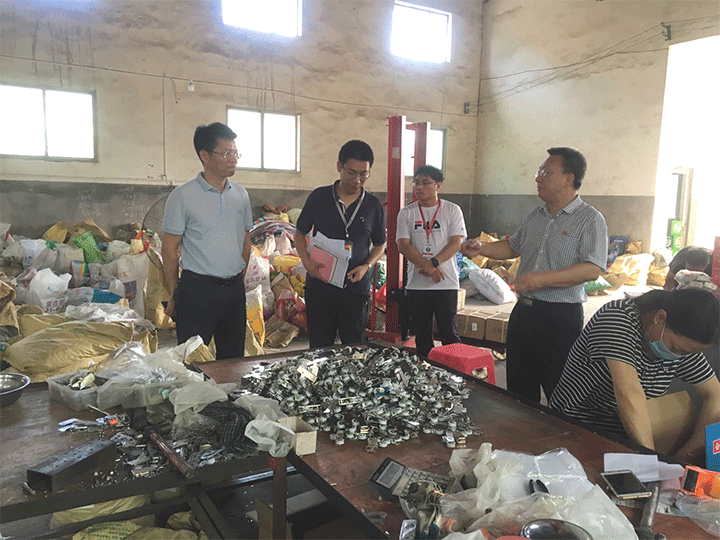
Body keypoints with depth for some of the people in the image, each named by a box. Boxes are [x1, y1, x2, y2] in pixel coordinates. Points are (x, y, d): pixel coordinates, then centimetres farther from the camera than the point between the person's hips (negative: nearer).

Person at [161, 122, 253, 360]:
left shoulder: (241, 194, 9)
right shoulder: (183, 196, -7)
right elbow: (169, 248, -4)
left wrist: (239, 278, 15)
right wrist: (175, 293, -2)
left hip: (234, 288, 5)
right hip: (198, 289, -5)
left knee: (233, 359, 14)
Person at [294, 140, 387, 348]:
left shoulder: (374, 205, 3)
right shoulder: (319, 197, 1)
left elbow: (380, 244, 13)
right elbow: (299, 233, 10)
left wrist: (366, 266, -7)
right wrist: (307, 262, -7)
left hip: (356, 287, 1)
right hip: (319, 286, 0)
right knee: (319, 351, 7)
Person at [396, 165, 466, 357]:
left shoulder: (452, 210, 3)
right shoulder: (406, 213, 7)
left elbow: (456, 243, -5)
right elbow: (403, 245, -3)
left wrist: (433, 263, -18)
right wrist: (425, 265, -16)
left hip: (446, 283, -2)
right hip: (416, 284, 2)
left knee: (449, 334, 0)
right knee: (422, 335, 10)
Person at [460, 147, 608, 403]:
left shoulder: (590, 219, -9)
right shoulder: (535, 216, 13)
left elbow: (592, 269, -20)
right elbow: (513, 246, 27)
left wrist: (542, 279, -27)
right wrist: (482, 248, 10)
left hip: (561, 316, -7)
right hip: (523, 311, 7)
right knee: (519, 389, 16)